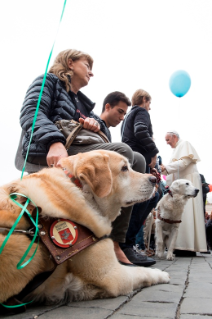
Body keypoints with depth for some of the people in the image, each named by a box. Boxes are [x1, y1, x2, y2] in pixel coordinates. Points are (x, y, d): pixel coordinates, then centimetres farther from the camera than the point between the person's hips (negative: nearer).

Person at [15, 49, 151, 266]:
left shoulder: (82, 102, 31)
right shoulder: (47, 81, 11)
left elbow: (104, 134, 25)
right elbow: (31, 113, -10)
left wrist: (96, 125, -1)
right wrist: (54, 142, -30)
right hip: (46, 155, -8)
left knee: (137, 161, -3)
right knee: (122, 152, -24)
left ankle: (116, 242, -12)